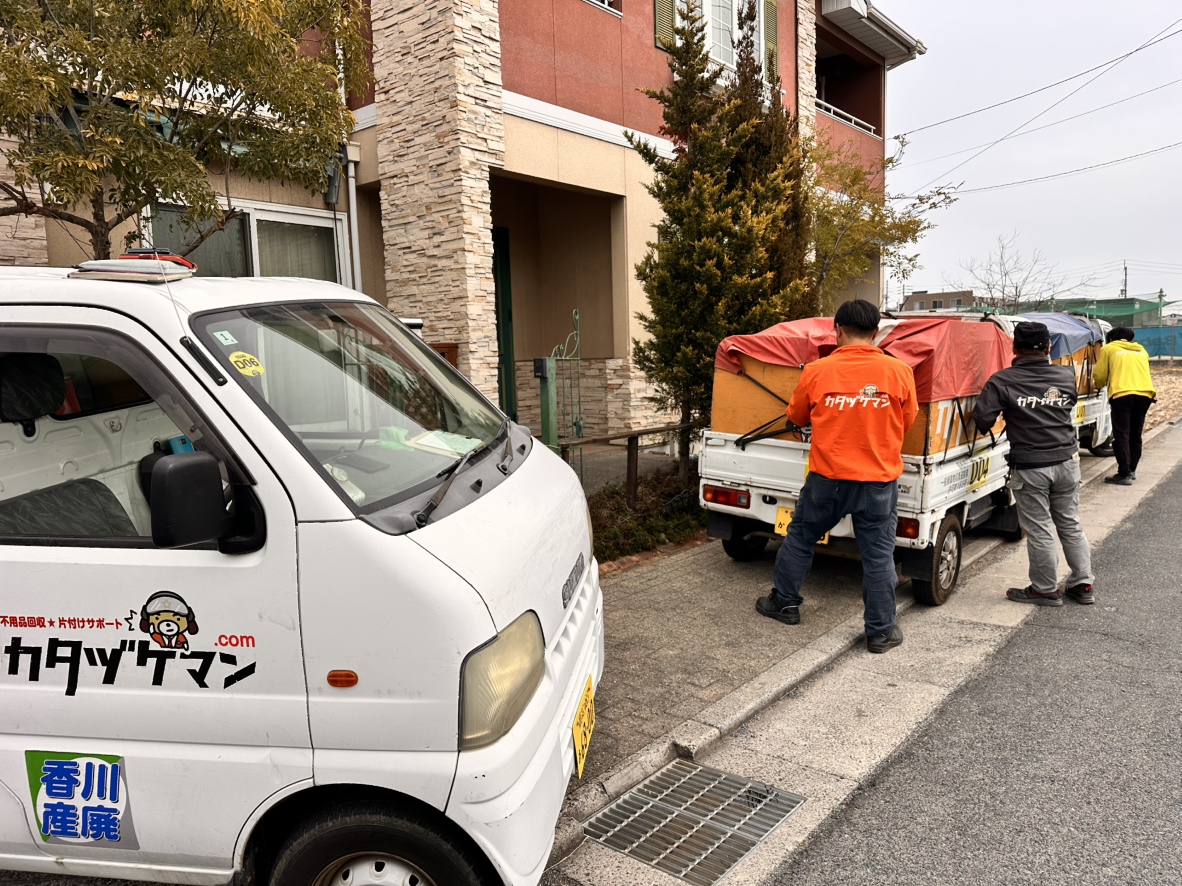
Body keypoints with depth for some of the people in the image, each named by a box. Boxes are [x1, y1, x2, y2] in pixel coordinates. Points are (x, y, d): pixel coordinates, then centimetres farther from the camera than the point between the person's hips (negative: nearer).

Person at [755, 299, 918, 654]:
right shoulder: (899, 372, -7)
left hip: (827, 478, 0)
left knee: (800, 537, 19)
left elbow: (796, 416, 8)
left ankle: (784, 602, 32)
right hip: (879, 481, 0)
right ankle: (881, 631, 17)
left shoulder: (817, 371, -8)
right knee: (878, 554, 9)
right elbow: (907, 422, 7)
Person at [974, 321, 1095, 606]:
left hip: (1030, 467, -5)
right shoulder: (1067, 376, 2)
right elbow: (1070, 408, 16)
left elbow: (982, 419, -16)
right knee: (1071, 524, 18)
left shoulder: (1002, 381, -13)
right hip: (1066, 461, 5)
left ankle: (1046, 590, 16)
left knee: (1039, 531, 6)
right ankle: (1082, 584, 27)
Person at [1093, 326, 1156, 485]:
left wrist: (1099, 385, 30)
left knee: (1122, 435, -4)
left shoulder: (1108, 349, 13)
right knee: (1135, 434, 16)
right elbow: (1141, 371, 26)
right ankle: (1132, 470, 23)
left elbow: (1099, 375, 10)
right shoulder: (1141, 350, 27)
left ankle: (1124, 474, -9)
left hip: (1122, 394, -5)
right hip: (1145, 393, 5)